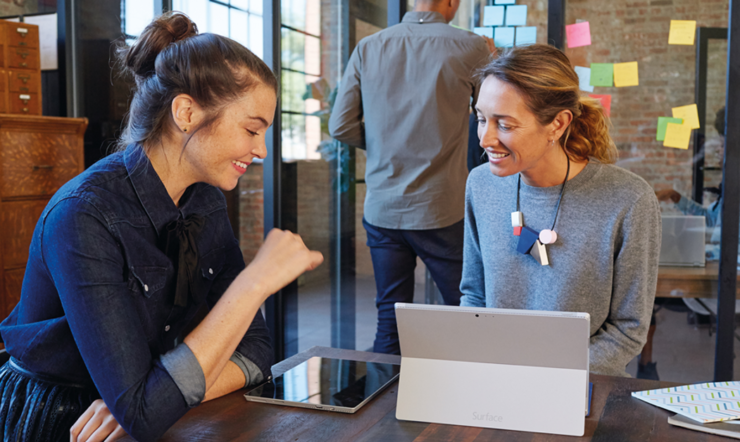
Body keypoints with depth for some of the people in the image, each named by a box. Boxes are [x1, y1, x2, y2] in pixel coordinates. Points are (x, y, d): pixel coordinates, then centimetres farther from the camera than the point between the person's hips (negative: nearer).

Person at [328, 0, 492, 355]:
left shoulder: (368, 48, 3)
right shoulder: (470, 48, -7)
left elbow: (340, 126, 1)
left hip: (382, 209, 4)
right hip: (442, 209, -3)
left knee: (390, 319, 12)